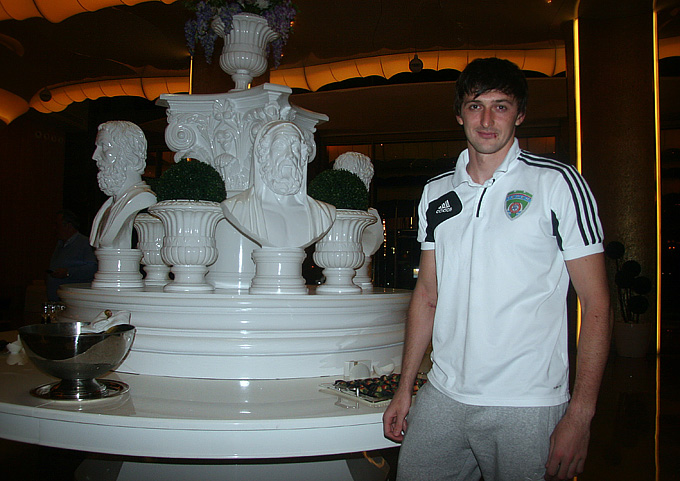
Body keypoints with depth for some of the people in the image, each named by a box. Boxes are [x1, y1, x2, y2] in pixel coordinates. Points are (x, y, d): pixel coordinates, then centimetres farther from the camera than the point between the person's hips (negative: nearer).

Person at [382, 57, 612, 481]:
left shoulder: (559, 184, -4)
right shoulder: (436, 193, 9)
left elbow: (596, 304, -6)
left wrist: (580, 415, -12)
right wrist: (405, 388, 10)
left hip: (527, 406, -3)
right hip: (442, 397, 4)